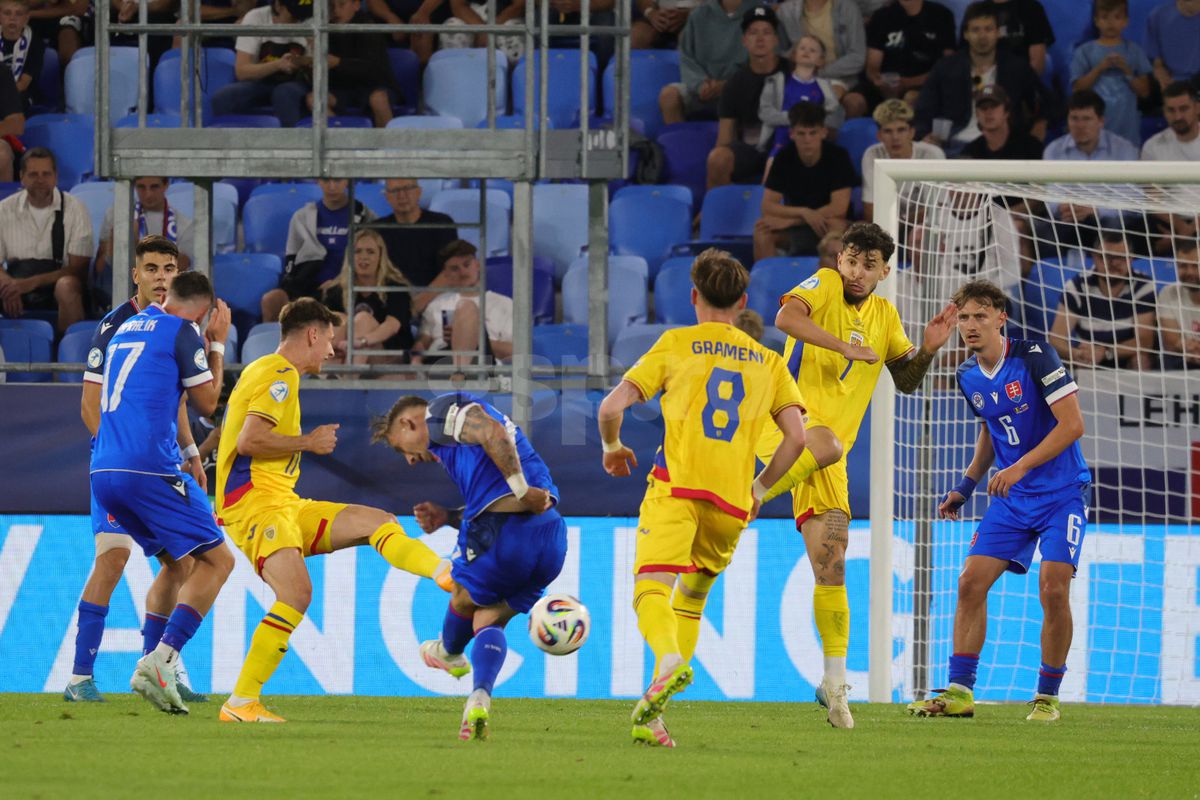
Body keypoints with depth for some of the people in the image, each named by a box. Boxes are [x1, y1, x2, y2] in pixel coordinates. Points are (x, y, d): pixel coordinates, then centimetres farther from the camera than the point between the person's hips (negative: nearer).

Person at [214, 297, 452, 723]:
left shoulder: (266, 372, 23)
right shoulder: (279, 375, -9)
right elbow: (247, 441, -21)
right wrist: (309, 442, -10)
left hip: (285, 507, 11)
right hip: (255, 505, -11)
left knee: (377, 522, 7)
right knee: (296, 593, -26)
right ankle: (240, 703, -26)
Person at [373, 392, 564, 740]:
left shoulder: (442, 410, 6)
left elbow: (493, 433, -16)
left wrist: (522, 490, -19)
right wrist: (445, 517, 25)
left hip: (502, 531, -8)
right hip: (551, 536, 8)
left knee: (465, 598, 22)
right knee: (489, 621, 15)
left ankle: (450, 653, 49)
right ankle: (480, 695, -7)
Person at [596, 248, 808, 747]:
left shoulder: (677, 345, 9)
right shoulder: (767, 362, 18)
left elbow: (612, 407, 1)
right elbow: (796, 437, 8)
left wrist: (612, 447, 22)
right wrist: (760, 488, 21)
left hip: (676, 486, -4)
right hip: (733, 502, 4)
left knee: (651, 588, -12)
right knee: (692, 598, 17)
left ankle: (670, 659, -45)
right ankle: (651, 714, 8)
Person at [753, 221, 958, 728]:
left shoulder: (885, 316, 18)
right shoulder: (824, 286, 0)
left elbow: (906, 381, 25)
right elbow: (787, 317, -20)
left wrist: (928, 350, 6)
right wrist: (844, 346, -24)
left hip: (828, 456, 5)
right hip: (787, 418, -5)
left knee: (831, 567, -1)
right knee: (825, 445, -43)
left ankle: (834, 681, 4)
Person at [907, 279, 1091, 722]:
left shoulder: (1034, 357, -15)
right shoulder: (969, 377, 5)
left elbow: (1072, 424, -19)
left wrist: (1021, 467, -25)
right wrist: (966, 486, 15)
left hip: (1061, 492, -6)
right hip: (1011, 498, 6)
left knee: (1053, 590, -15)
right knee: (971, 582, -6)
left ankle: (1048, 697, -1)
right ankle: (959, 692, -3)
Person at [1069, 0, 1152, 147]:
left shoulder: (1135, 51, 7)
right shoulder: (1085, 52, 5)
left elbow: (1144, 91, 5)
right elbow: (1077, 89, 0)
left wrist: (1127, 71, -10)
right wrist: (1099, 69, -11)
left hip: (1127, 129, 1)